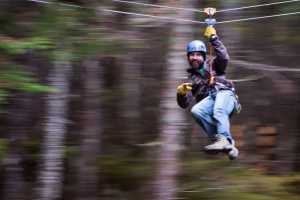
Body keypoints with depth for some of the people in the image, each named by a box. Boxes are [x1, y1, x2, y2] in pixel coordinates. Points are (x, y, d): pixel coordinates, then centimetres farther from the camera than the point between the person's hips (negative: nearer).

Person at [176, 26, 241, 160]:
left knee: (218, 111, -37)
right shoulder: (191, 79, 29)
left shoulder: (212, 64, 25)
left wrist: (213, 38, 1)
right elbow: (184, 104, 20)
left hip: (225, 93, -3)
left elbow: (224, 58, 0)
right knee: (196, 111, -31)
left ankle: (224, 140, -53)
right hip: (208, 99, 3)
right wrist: (181, 93, -3)